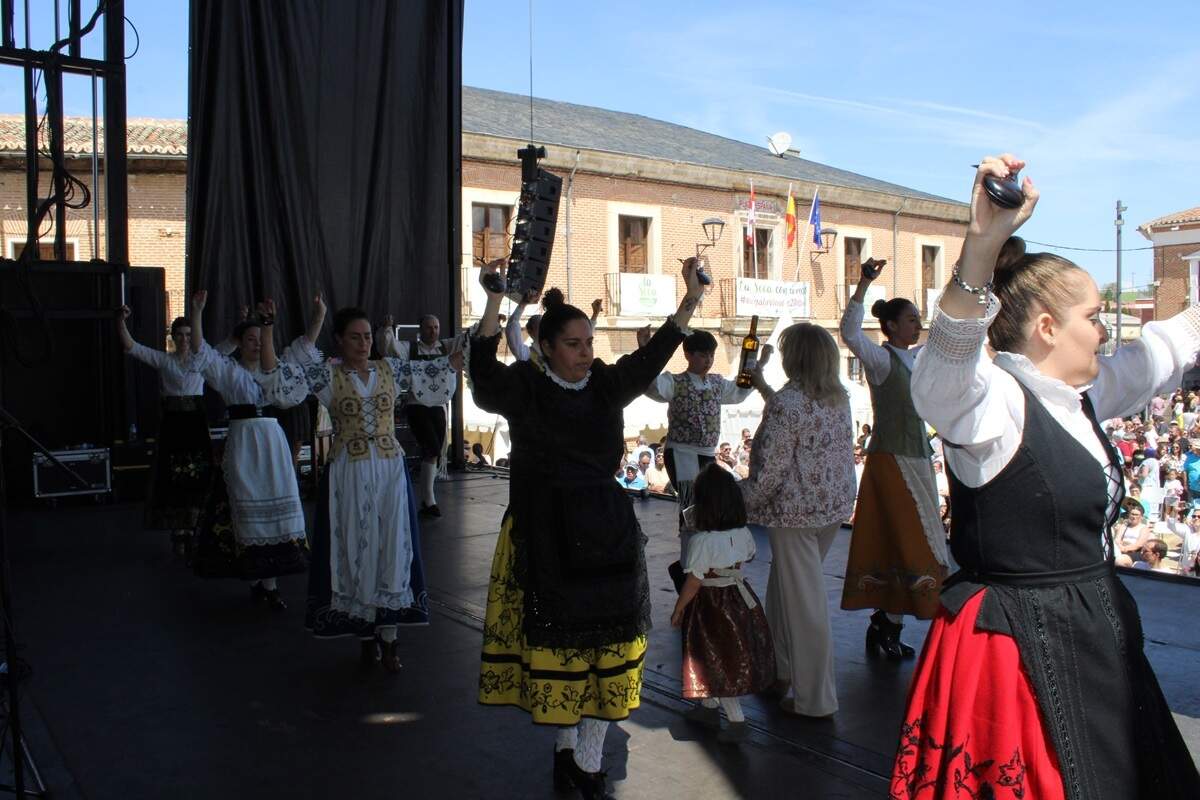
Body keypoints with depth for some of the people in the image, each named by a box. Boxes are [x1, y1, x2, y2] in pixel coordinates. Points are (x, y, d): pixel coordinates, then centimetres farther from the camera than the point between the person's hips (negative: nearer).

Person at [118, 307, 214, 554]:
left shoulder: (202, 359, 8)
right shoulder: (162, 360, 6)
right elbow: (130, 346, -3)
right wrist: (121, 320, -17)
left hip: (196, 423, 1)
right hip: (171, 423, -1)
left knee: (197, 478, -1)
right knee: (173, 478, 0)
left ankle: (196, 532, 7)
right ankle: (178, 534, 8)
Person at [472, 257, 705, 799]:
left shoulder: (607, 385, 5)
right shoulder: (524, 387, -6)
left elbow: (652, 356, 1)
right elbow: (485, 376, -23)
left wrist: (691, 299, -7)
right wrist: (494, 303, -34)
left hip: (606, 532, 4)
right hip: (545, 534, -3)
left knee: (606, 635, 4)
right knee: (555, 634, 6)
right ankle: (566, 744, 27)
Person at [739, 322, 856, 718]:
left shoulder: (785, 403, -19)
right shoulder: (838, 397, 5)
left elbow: (771, 468, -20)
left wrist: (742, 502, -6)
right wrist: (765, 389, 33)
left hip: (796, 511, -8)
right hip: (836, 506, 8)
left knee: (803, 600, 1)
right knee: (786, 585, 22)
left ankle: (815, 698, 11)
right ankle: (784, 670, 35)